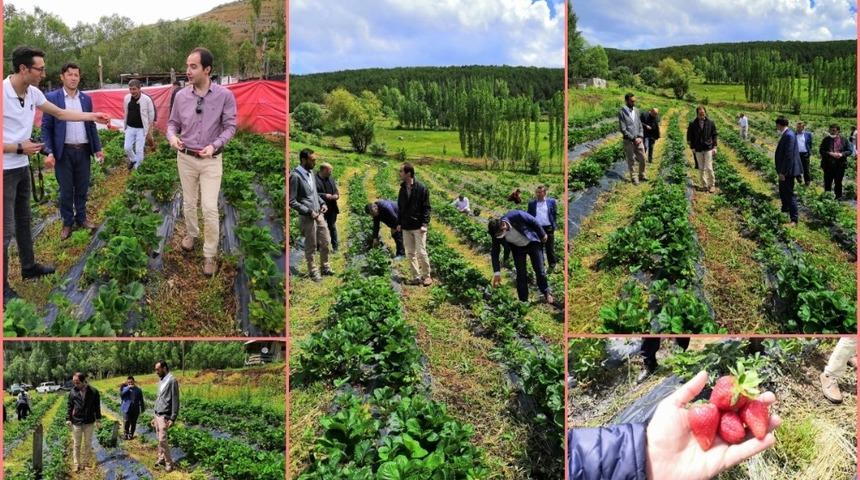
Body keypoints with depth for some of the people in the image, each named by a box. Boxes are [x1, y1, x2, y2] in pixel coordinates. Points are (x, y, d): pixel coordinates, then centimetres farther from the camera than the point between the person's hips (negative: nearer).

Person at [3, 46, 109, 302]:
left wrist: (93, 116, 11)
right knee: (7, 228, -4)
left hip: (22, 167, 8)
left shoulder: (33, 93, -1)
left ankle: (29, 266, 35)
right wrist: (19, 148, -19)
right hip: (5, 171, -8)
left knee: (23, 221, 20)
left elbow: (60, 114, 15)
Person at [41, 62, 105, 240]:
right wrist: (49, 152, -15)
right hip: (64, 151, -3)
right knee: (66, 189, 5)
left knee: (82, 187, 12)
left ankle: (81, 218, 27)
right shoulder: (51, 98, -5)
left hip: (83, 150, 3)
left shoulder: (86, 99, 7)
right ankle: (67, 222, 18)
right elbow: (46, 127, -6)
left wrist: (98, 148, 8)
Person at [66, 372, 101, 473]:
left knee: (88, 443, 10)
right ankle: (77, 464, 14)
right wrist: (68, 419, -3)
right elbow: (69, 406, 3)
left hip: (89, 422, 0)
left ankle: (86, 463, 21)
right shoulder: (73, 391, -4)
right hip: (76, 421, 0)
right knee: (76, 444, 6)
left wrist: (98, 419, 0)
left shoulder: (93, 392, -7)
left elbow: (97, 406, 0)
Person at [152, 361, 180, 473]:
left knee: (162, 440, -8)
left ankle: (169, 463, 2)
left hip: (164, 416, -8)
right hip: (158, 415, 8)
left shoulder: (172, 380, -12)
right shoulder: (161, 381, 15)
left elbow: (175, 401, -14)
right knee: (159, 439, 10)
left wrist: (173, 418, -17)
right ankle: (161, 458, 20)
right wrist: (155, 417, 18)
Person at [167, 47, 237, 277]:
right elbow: (173, 123, 6)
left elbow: (230, 127, -8)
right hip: (186, 158, 3)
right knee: (189, 203, 17)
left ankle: (210, 255, 5)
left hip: (211, 160, -3)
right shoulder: (181, 96, -5)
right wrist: (172, 136, -16)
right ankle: (191, 233, 44)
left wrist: (214, 145, -23)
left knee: (210, 208, -7)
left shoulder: (224, 95, -12)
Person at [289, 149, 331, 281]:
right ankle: (312, 272, 21)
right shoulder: (295, 176, -19)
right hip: (307, 217, -7)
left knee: (326, 242, 15)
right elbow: (291, 201, -19)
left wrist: (322, 203, 5)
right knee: (311, 247, 6)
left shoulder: (310, 172, 5)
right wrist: (309, 212, -19)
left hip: (319, 214, 8)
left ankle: (325, 267, 31)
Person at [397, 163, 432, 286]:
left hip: (418, 226, -6)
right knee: (410, 253, 7)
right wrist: (399, 223, 10)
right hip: (406, 227, 6)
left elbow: (426, 207, -9)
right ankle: (416, 277, 15)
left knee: (421, 252, -4)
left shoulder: (421, 188, -10)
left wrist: (424, 224, -16)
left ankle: (426, 276, 10)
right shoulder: (403, 188, 8)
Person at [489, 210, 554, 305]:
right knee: (521, 275, -5)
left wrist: (542, 235, -5)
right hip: (518, 248, 2)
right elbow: (495, 253, -15)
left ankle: (546, 293, 23)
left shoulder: (517, 216, -36)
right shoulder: (496, 234, -25)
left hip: (532, 243, -2)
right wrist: (497, 272, -18)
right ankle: (523, 300, 8)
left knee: (539, 270, 0)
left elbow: (534, 221, -18)